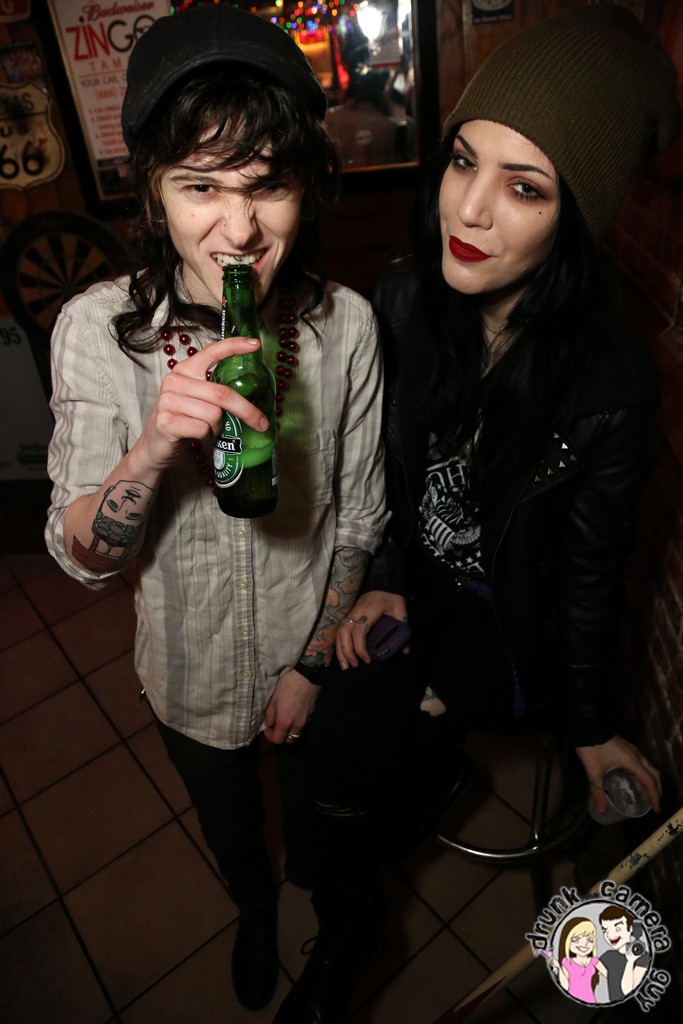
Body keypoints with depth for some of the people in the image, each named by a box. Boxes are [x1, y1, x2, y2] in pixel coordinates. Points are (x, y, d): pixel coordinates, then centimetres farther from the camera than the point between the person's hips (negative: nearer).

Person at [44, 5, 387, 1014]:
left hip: (315, 662, 0)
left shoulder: (345, 324, -20)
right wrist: (154, 445, -39)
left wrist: (313, 666, -8)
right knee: (228, 822, 31)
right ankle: (256, 910, 68)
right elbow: (82, 555, -20)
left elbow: (359, 522, -10)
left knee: (317, 808, 31)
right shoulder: (97, 330, -21)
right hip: (192, 674, 1)